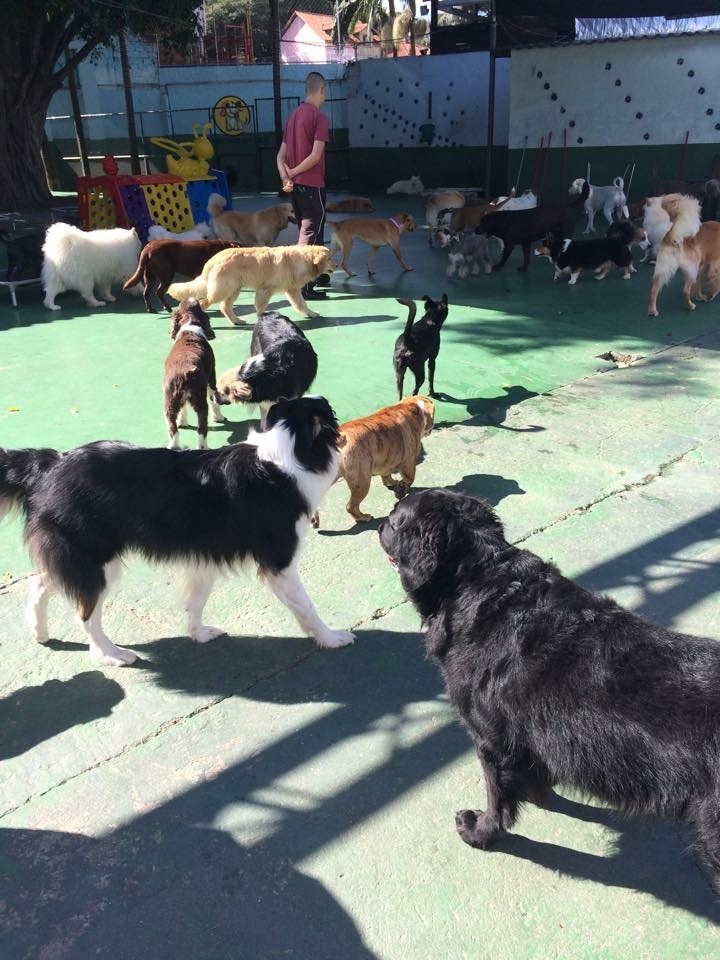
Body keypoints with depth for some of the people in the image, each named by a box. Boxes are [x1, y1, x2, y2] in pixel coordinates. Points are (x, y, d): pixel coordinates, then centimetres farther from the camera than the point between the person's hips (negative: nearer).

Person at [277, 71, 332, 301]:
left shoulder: (294, 115, 13)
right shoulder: (320, 117, -11)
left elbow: (281, 155, 8)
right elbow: (316, 155, -19)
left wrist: (285, 176, -6)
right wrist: (292, 172, -11)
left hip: (295, 184, 8)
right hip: (312, 185, -8)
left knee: (309, 230, 19)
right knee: (310, 233, -3)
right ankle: (303, 286, -4)